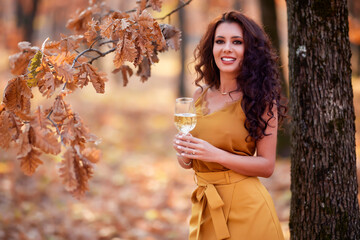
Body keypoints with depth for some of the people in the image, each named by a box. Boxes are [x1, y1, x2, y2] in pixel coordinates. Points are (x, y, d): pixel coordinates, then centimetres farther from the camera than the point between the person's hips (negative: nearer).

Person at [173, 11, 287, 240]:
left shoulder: (261, 99, -9)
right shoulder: (200, 96, 6)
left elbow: (267, 165, -12)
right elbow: (186, 162, 12)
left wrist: (216, 155, -22)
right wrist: (184, 153, -10)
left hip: (245, 208, -5)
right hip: (205, 207, 5)